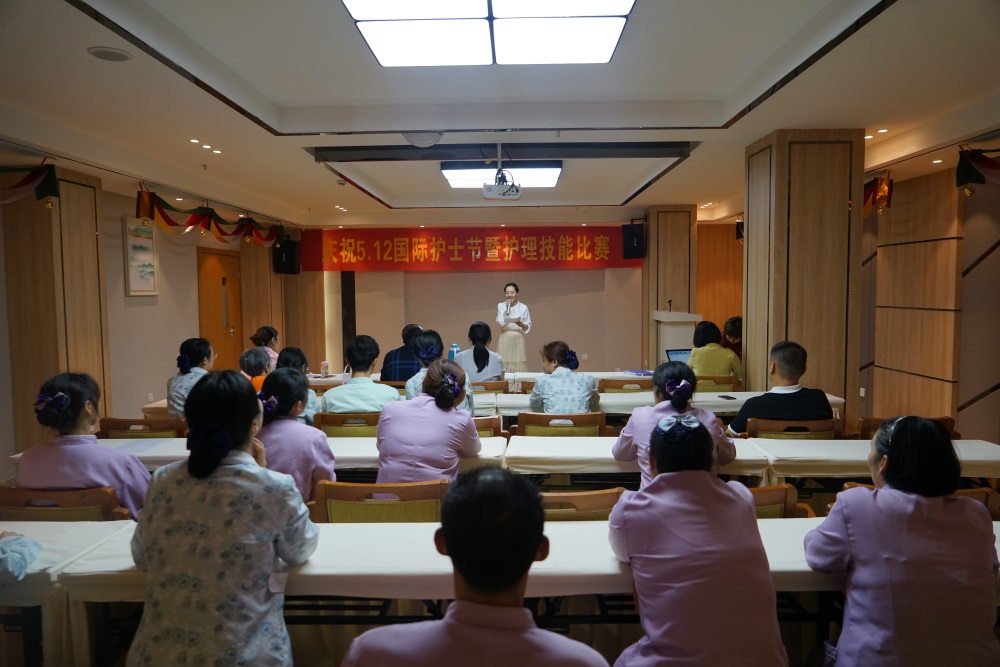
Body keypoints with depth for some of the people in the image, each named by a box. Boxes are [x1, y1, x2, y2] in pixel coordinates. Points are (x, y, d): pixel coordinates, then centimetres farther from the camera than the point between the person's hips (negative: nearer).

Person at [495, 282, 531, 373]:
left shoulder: (523, 307, 2)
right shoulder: (501, 306, 4)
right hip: (505, 339, 0)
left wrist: (521, 324, -19)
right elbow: (501, 323, -10)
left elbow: (528, 327, 1)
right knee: (504, 365, -1)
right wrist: (507, 309, -13)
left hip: (518, 340, 0)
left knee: (519, 367, -1)